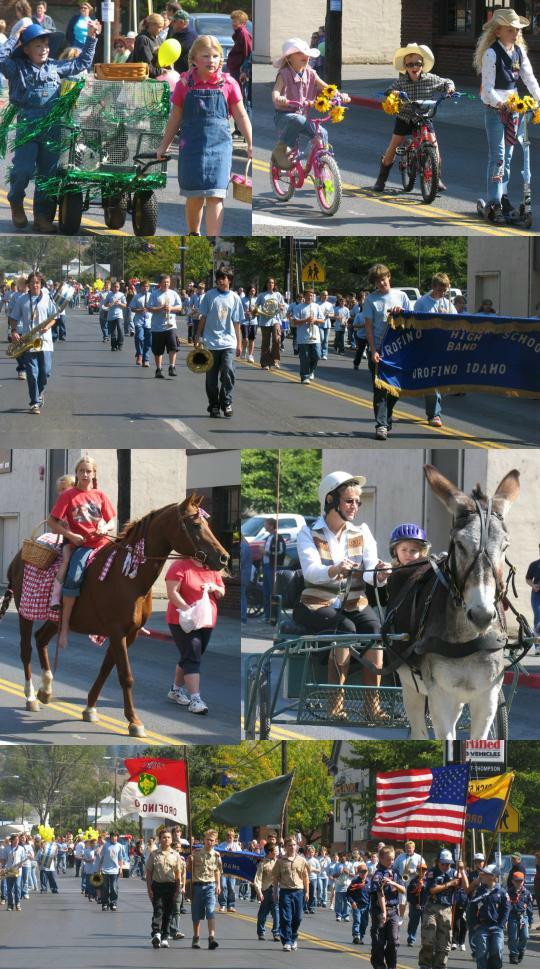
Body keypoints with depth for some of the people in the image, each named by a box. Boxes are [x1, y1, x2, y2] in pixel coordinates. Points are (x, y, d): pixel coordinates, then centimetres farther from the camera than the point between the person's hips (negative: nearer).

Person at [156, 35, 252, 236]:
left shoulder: (228, 84, 0)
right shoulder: (185, 84, 2)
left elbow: (241, 116, 6)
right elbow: (175, 117, 12)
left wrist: (250, 144, 3)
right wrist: (164, 146, 16)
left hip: (219, 146, -1)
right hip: (192, 145, 1)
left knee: (215, 196, -9)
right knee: (194, 195, 8)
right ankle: (193, 234, 32)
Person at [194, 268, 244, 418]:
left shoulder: (234, 298, 6)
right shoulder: (210, 295, 4)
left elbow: (237, 323, 9)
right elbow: (203, 317, 9)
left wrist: (239, 343, 8)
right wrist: (198, 336, 4)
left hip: (228, 342, -1)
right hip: (211, 342, 1)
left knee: (228, 371, -16)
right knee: (212, 376, 4)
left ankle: (227, 403, -6)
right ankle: (214, 405, 15)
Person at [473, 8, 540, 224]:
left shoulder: (519, 52, 7)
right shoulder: (491, 54, -14)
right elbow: (488, 88, -19)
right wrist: (500, 103, -34)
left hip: (513, 107, 6)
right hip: (494, 108, -6)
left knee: (508, 154, 12)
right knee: (497, 155, -10)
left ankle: (502, 195, 23)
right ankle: (493, 204, -9)